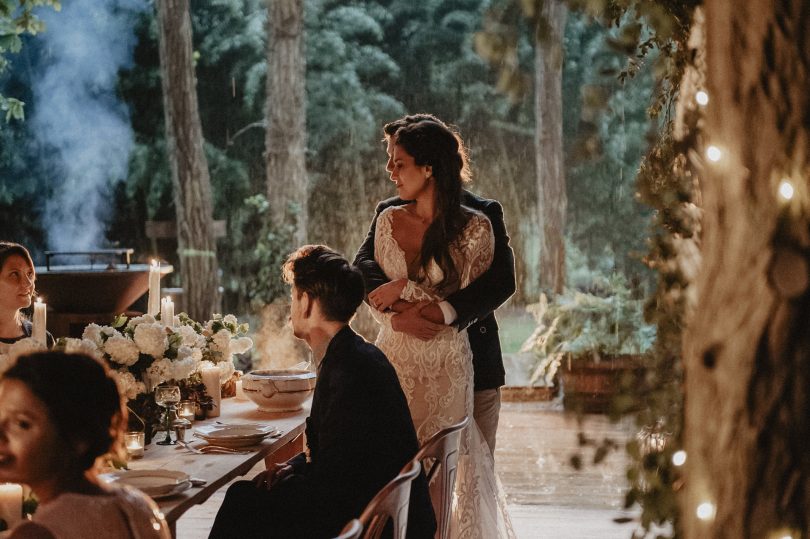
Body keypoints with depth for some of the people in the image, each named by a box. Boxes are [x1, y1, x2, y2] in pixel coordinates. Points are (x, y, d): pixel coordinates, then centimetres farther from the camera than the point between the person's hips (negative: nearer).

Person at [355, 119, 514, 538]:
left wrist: (406, 289, -12)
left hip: (445, 365, -3)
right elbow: (375, 297, 8)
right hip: (394, 356, 4)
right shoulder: (388, 220, 5)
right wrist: (402, 313, -12)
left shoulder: (473, 228, -7)